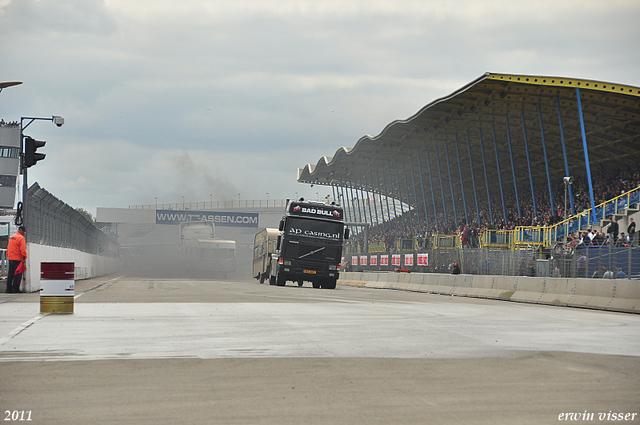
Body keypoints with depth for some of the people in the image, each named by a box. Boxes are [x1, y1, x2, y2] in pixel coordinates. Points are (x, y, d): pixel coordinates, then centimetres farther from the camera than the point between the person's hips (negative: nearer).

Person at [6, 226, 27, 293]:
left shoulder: (11, 238, 17)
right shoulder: (21, 238, -9)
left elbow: (8, 248, 19)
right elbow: (23, 249, -16)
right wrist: (24, 257, -13)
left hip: (10, 258, 8)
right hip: (17, 259, -8)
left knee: (10, 274, 9)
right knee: (17, 274, -4)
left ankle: (9, 289, 9)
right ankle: (16, 289, -7)